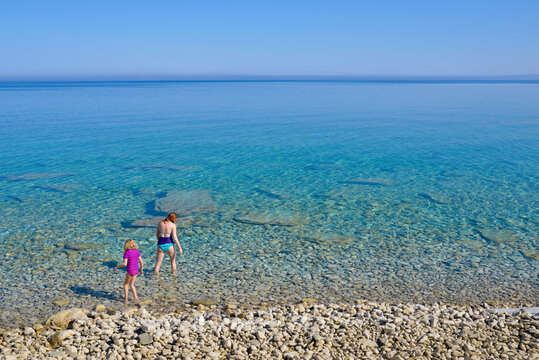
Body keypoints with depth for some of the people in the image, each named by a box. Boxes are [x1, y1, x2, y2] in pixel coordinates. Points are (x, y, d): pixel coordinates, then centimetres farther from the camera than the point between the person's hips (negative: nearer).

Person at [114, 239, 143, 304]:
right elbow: (141, 261, 4)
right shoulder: (137, 251, 2)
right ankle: (135, 298, 12)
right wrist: (141, 269, 16)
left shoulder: (126, 253, -13)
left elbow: (125, 264, -19)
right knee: (131, 285, 20)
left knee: (126, 284, 17)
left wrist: (117, 267, -5)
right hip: (136, 270, 5)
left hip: (130, 271, -5)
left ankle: (126, 299, 17)